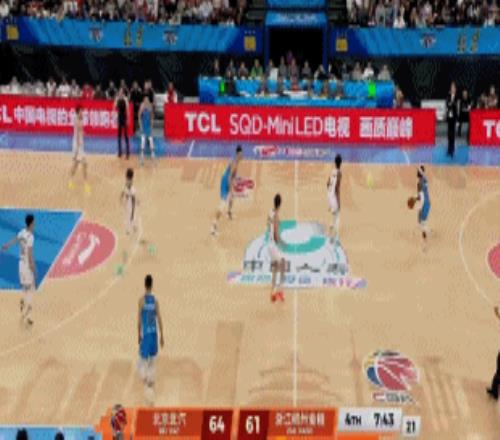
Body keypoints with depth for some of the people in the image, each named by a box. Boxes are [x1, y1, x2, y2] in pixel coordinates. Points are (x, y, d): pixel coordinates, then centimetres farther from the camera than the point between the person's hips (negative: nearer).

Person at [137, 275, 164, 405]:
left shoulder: (142, 300, -7)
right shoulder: (155, 301, 1)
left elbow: (139, 319, -7)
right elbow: (159, 319, 1)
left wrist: (138, 335, 3)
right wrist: (162, 336, 8)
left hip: (145, 334, -3)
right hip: (154, 333, 3)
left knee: (143, 362, 1)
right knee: (151, 362, 13)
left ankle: (146, 383, -22)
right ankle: (150, 388, 15)